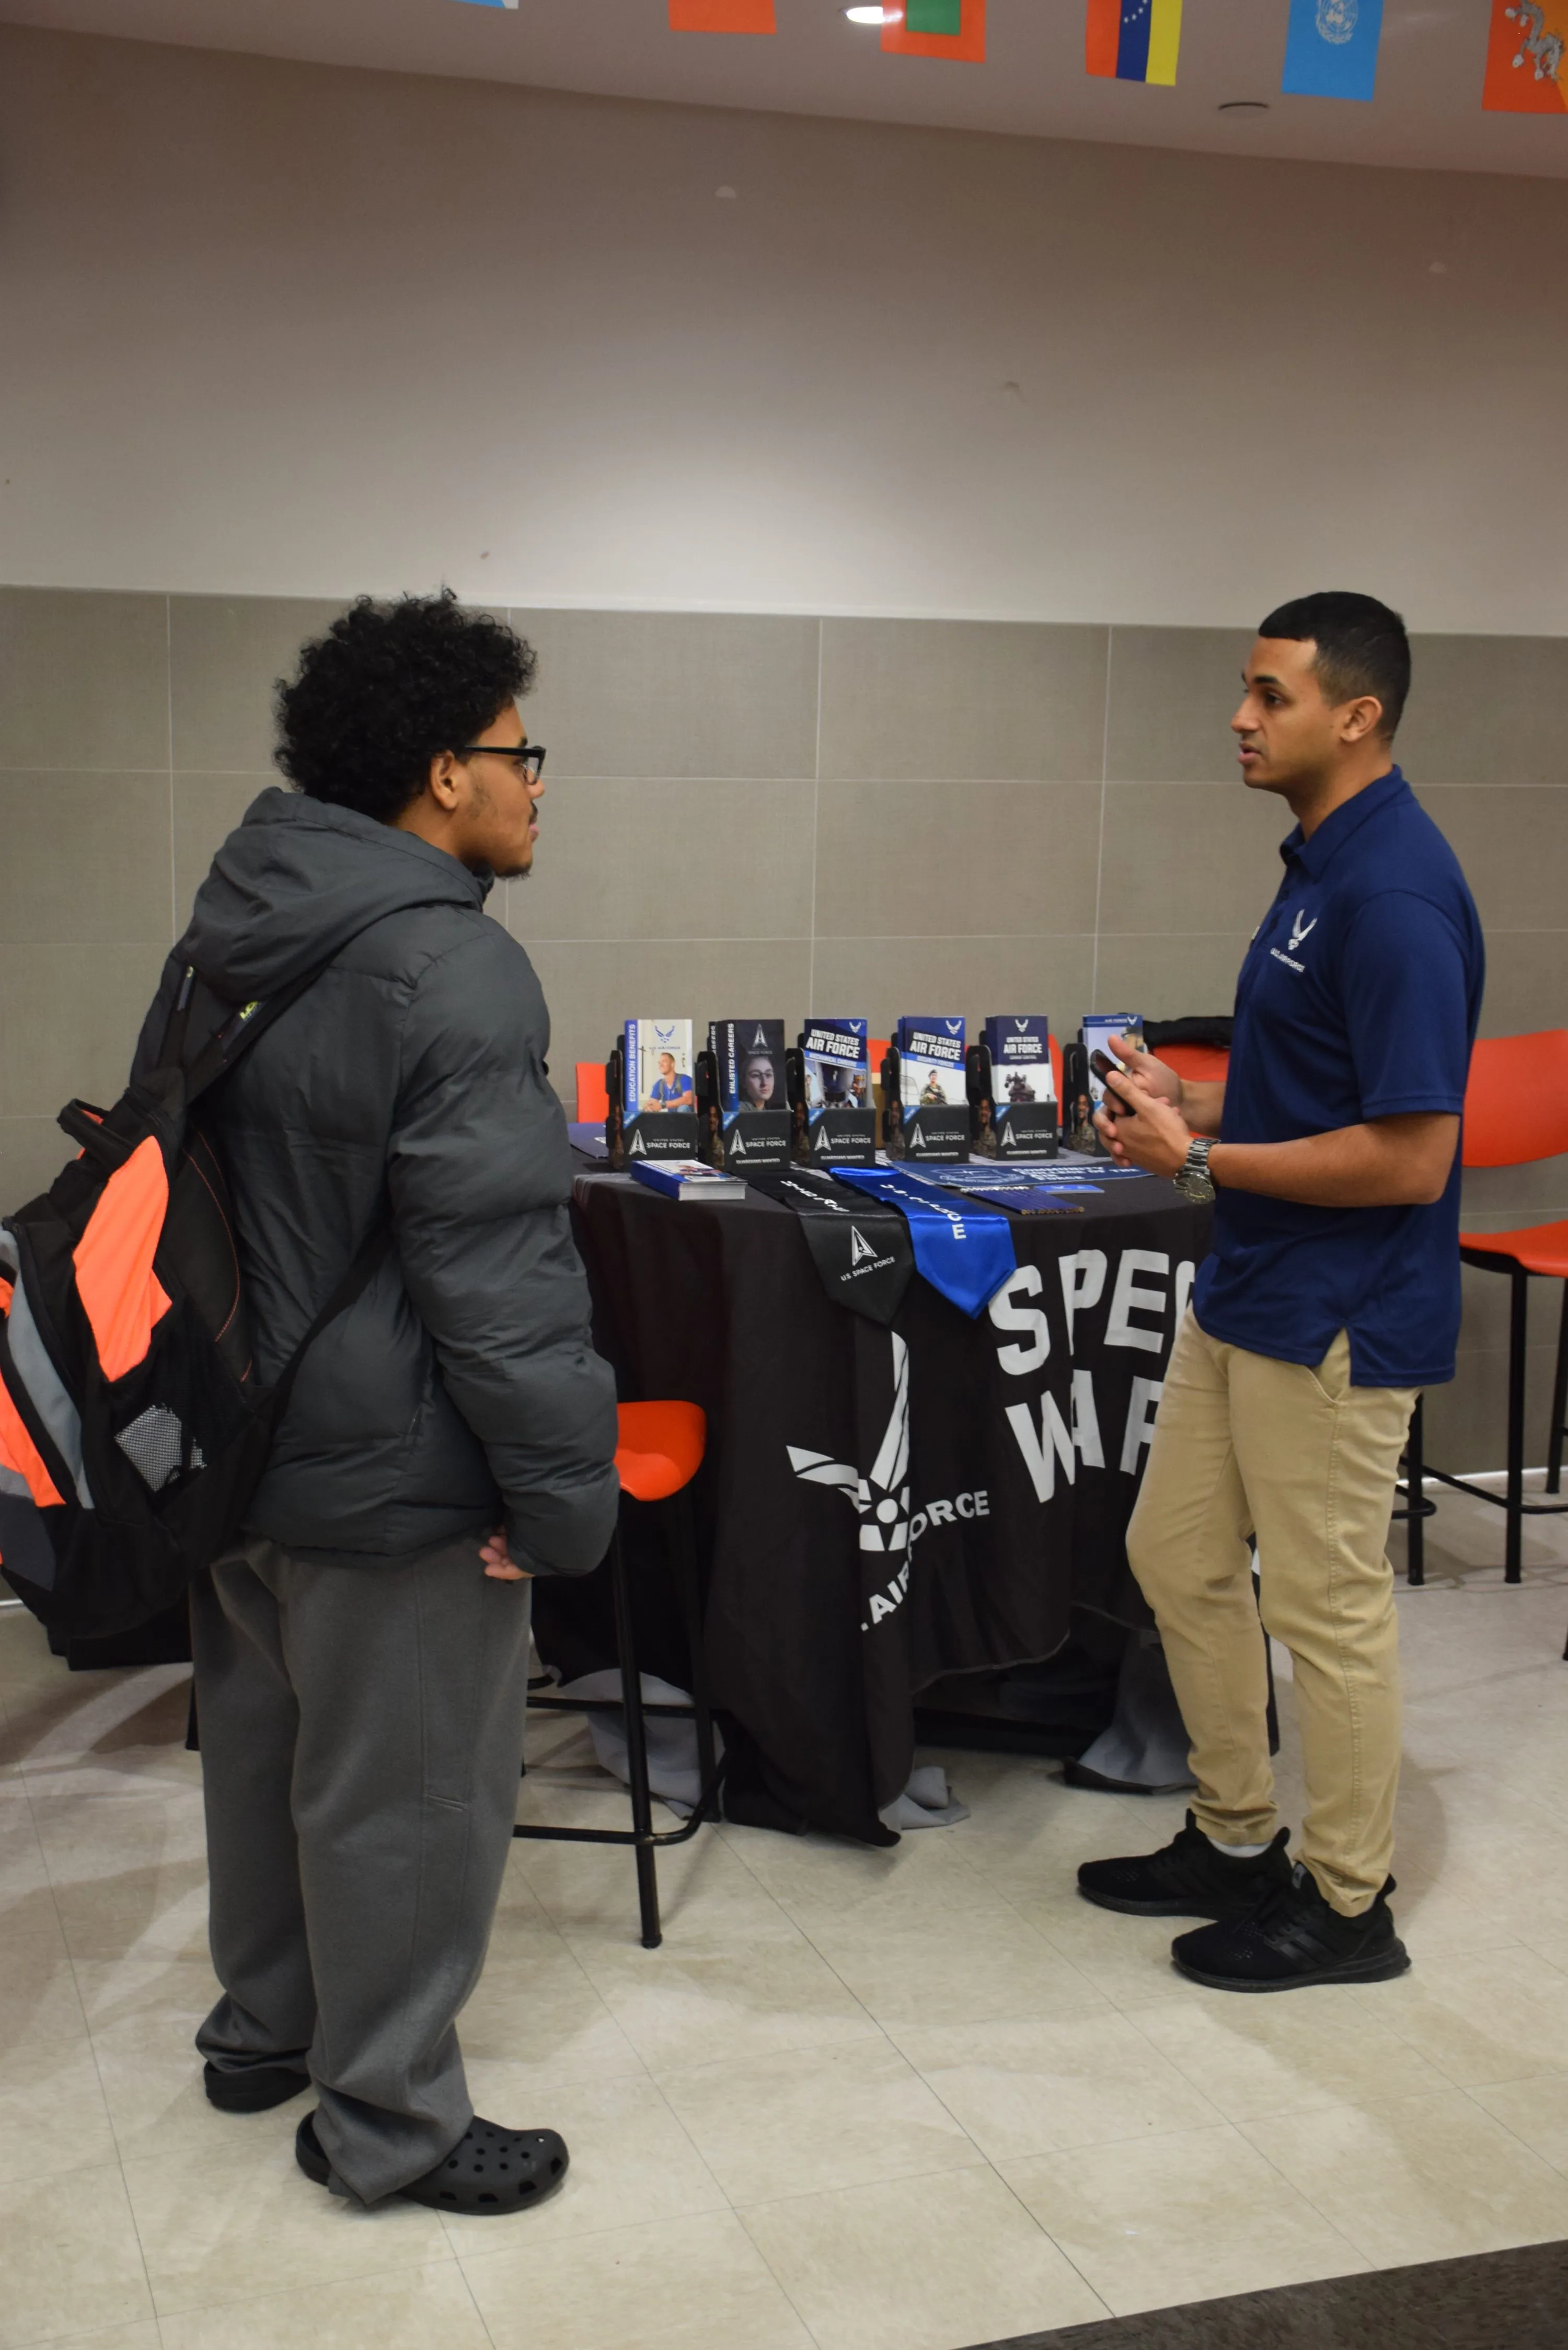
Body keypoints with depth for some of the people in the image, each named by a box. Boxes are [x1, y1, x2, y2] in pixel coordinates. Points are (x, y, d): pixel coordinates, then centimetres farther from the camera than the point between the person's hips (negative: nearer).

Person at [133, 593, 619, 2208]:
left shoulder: (224, 939, 8)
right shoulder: (448, 969, -22)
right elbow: (497, 1269, -25)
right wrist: (565, 1494, -18)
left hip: (232, 1448, 9)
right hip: (389, 1476, -9)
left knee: (261, 1744, 23)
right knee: (404, 1795, 5)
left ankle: (262, 2030, 41)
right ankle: (387, 2120, 20)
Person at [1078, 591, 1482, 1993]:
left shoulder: (1394, 894, -22)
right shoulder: (1320, 866, 9)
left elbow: (1408, 1156, -25)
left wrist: (1201, 1161, -19)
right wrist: (1189, 1101, 4)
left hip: (1337, 1323, -10)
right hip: (1246, 1295, 10)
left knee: (1328, 1609, 4)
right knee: (1181, 1559, 18)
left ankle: (1346, 1906, 22)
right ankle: (1237, 1842, 34)